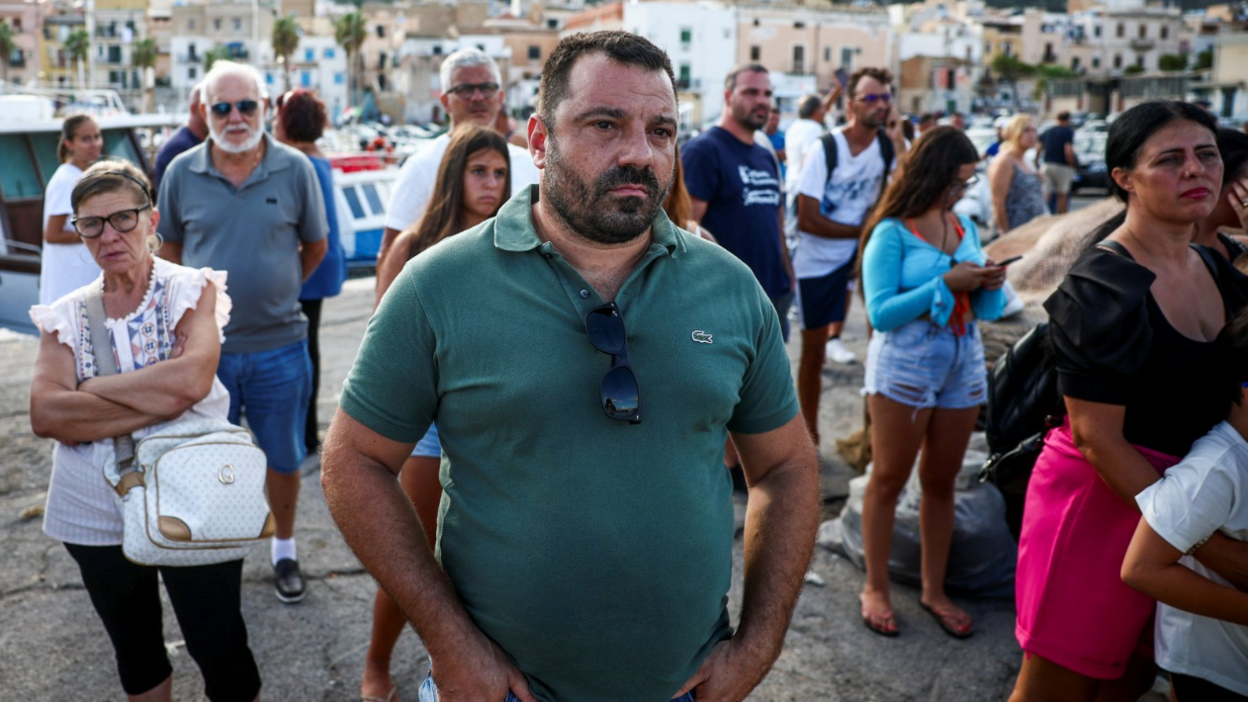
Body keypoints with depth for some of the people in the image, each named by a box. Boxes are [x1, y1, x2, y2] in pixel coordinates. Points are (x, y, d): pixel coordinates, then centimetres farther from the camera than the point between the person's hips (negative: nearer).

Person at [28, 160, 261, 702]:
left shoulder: (191, 289, -5)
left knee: (222, 653, 6)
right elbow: (46, 416, -15)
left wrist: (91, 389, -13)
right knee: (135, 654, 22)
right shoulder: (66, 315, 1)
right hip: (95, 519, 3)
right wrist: (162, 401, -21)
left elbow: (190, 379, -23)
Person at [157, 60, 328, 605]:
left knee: (283, 458, 13)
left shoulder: (295, 169, -5)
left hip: (279, 345, 0)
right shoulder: (182, 172, -2)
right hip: (204, 347, 1)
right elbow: (170, 247, 12)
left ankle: (284, 549, 34)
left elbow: (315, 247, 8)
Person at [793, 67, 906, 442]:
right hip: (817, 260, -3)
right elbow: (807, 219, -19)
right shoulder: (825, 149, -15)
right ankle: (810, 433, 21)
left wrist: (897, 137, -18)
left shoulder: (889, 144, -2)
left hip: (861, 249, 3)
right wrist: (862, 230, -15)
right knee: (813, 349, 5)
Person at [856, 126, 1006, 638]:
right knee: (889, 480, 5)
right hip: (904, 369, -5)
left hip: (963, 369, 6)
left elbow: (987, 310, 11)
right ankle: (875, 588, 18)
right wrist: (946, 283, -20)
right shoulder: (892, 233, -9)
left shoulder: (964, 227, 8)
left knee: (941, 481, 12)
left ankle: (934, 590, 25)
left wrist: (990, 284, -11)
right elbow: (880, 313, -18)